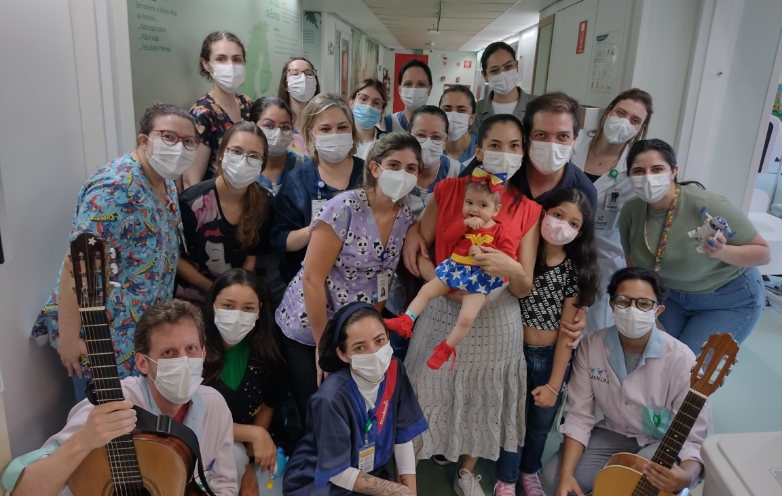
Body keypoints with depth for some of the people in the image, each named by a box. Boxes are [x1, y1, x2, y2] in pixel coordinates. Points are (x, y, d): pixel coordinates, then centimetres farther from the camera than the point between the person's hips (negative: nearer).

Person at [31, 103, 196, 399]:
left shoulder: (166, 182, 3)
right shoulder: (115, 189, -25)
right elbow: (75, 267, -27)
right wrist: (68, 338, -24)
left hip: (148, 328, 9)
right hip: (104, 333, -8)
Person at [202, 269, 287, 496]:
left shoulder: (265, 351, -11)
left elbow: (267, 405, -1)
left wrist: (249, 464, -5)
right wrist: (254, 434, -26)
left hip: (244, 448, 3)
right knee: (233, 456, -31)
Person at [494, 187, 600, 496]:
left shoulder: (576, 271, -6)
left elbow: (568, 331, -8)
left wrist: (554, 384, -9)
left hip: (551, 356, 2)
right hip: (515, 350, -2)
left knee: (542, 422, 19)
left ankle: (530, 470, 47)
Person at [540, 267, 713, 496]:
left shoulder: (680, 360, -24)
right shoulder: (591, 346, -15)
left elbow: (696, 438, -21)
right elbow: (579, 415, -10)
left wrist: (685, 477, -44)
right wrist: (566, 474, -22)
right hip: (613, 434, 3)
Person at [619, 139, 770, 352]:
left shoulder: (709, 206, -30)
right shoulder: (630, 211, -16)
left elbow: (764, 252, -17)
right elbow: (634, 265, 0)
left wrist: (722, 252, -35)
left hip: (729, 301, -4)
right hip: (672, 295, 4)